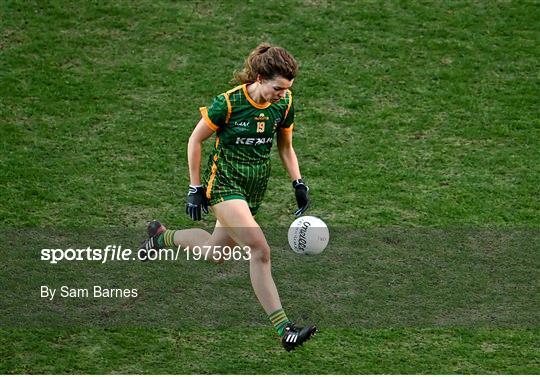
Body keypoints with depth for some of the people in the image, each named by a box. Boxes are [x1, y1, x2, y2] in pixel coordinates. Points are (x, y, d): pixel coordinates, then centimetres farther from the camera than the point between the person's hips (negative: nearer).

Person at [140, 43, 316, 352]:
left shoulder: (285, 104, -3)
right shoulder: (229, 103, -19)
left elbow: (286, 147, 13)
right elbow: (195, 140, -7)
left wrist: (299, 183, 2)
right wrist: (195, 188, -7)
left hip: (256, 184, 6)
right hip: (224, 181, -6)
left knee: (216, 254, 14)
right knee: (260, 249, -22)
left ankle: (163, 236, 42)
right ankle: (284, 328, -22)